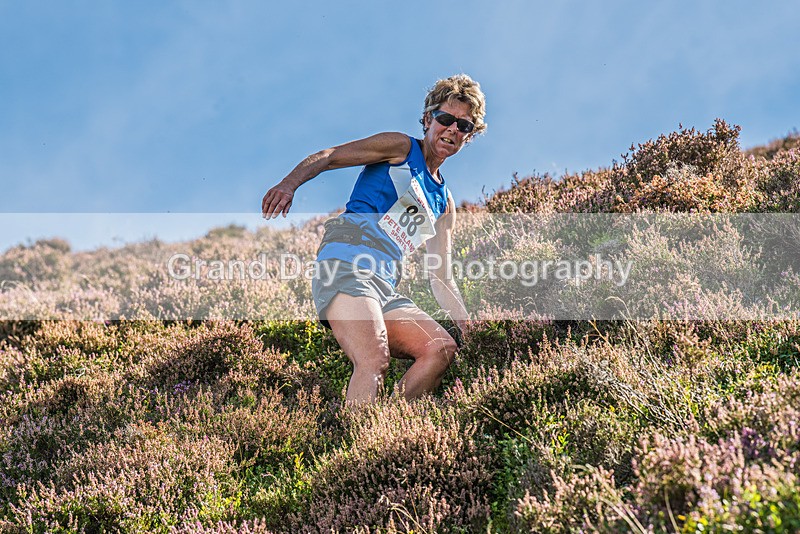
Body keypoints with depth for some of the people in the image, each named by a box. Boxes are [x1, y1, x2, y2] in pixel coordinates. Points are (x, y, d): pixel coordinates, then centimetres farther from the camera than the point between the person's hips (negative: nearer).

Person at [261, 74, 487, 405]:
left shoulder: (444, 203, 27)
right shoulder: (401, 148, 9)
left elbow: (440, 278, 26)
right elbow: (327, 157, -1)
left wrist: (470, 327, 13)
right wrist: (290, 183, -22)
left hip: (385, 291, 7)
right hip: (345, 267, -7)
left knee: (442, 348, -14)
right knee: (374, 361, -28)